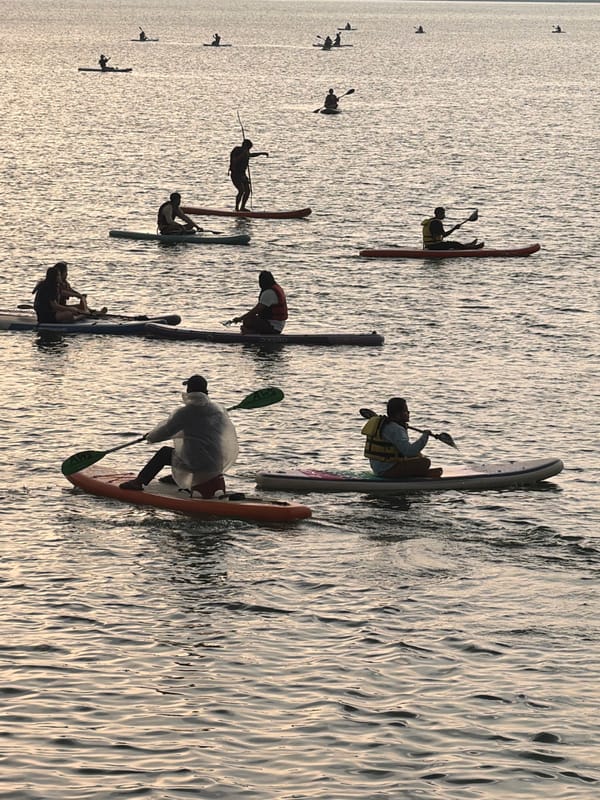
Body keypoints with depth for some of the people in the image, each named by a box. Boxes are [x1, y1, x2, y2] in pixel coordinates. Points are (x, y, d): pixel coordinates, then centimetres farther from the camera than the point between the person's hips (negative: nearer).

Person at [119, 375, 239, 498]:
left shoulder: (185, 412, -13)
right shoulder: (219, 409, 5)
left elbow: (164, 433, -6)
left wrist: (149, 437, 17)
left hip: (195, 464, -6)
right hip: (219, 463, 6)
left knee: (164, 453, 18)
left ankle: (139, 482, 27)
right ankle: (175, 478, 56)